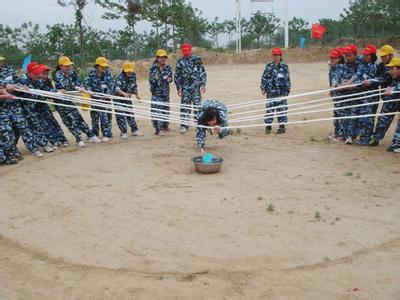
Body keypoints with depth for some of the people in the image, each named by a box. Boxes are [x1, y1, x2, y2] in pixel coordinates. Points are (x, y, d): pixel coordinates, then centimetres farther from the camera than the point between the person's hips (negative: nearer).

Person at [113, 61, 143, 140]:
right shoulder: (120, 77, -26)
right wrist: (124, 93, -59)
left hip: (127, 98, 6)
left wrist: (137, 95, 12)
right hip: (118, 98, -5)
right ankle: (124, 133, 4)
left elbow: (134, 86, 11)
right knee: (120, 115, -4)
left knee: (130, 113, 11)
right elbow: (117, 88, -42)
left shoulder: (133, 75, -6)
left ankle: (134, 130, 19)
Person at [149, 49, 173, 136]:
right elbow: (150, 79, -4)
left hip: (165, 92, 5)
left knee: (166, 109, 14)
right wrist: (154, 79, -26)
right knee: (156, 110, -10)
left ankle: (165, 126, 30)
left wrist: (169, 79, -13)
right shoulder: (153, 68, -4)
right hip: (156, 92, -4)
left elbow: (170, 77, 10)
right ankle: (158, 129, -10)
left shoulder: (168, 67, 5)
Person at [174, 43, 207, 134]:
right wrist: (178, 88, 10)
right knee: (185, 106, -1)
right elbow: (176, 76, 11)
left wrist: (203, 85, -2)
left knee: (197, 105, 0)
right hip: (185, 88, 1)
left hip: (196, 87, -1)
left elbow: (203, 73, 4)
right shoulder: (180, 62, 5)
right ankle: (184, 125, 3)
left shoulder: (197, 60, 1)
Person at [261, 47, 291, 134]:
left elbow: (287, 79, -1)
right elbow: (264, 77, 10)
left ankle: (282, 127, 14)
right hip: (270, 92, 2)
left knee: (281, 109, 3)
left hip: (281, 92, -2)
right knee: (269, 109, 5)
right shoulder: (268, 66, 7)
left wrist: (286, 91, -5)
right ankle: (268, 126, 15)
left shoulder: (284, 66, -1)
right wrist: (263, 88, 1)